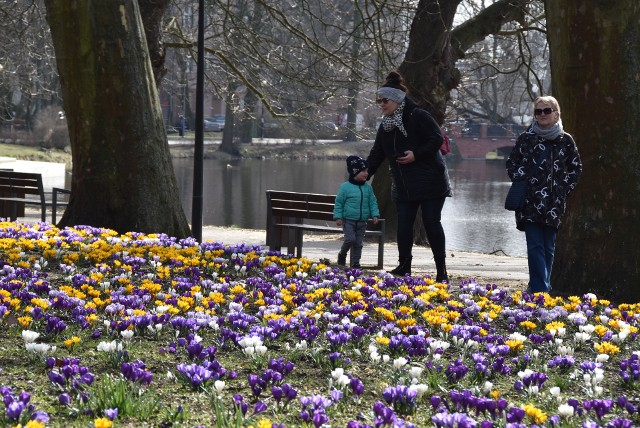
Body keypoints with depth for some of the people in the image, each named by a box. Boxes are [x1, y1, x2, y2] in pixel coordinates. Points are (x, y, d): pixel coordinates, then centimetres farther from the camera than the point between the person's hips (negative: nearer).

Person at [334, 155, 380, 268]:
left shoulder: (368, 187, 5)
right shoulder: (345, 187, -7)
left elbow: (373, 202, 11)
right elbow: (338, 203, -3)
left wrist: (375, 215, 0)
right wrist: (338, 217, -8)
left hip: (362, 221, 4)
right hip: (348, 220, -4)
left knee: (358, 243, 5)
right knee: (350, 239, -15)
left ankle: (355, 262, 15)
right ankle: (342, 254, 11)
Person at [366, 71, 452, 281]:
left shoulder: (418, 117, -11)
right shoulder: (386, 125, 12)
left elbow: (437, 139, -15)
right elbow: (377, 154, 15)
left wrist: (416, 154, -22)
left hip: (430, 181, -6)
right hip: (403, 185, 6)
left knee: (432, 223, -5)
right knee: (404, 225, 0)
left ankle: (441, 270, 3)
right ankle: (404, 266, 5)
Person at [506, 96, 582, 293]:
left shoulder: (565, 140, 5)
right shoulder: (526, 138, 5)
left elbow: (576, 168, 11)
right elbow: (511, 164, 11)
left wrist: (564, 188, 1)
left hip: (554, 203, 1)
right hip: (530, 202, -1)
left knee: (548, 247, 6)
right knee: (535, 246, -10)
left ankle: (540, 287, 17)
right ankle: (540, 289, -15)